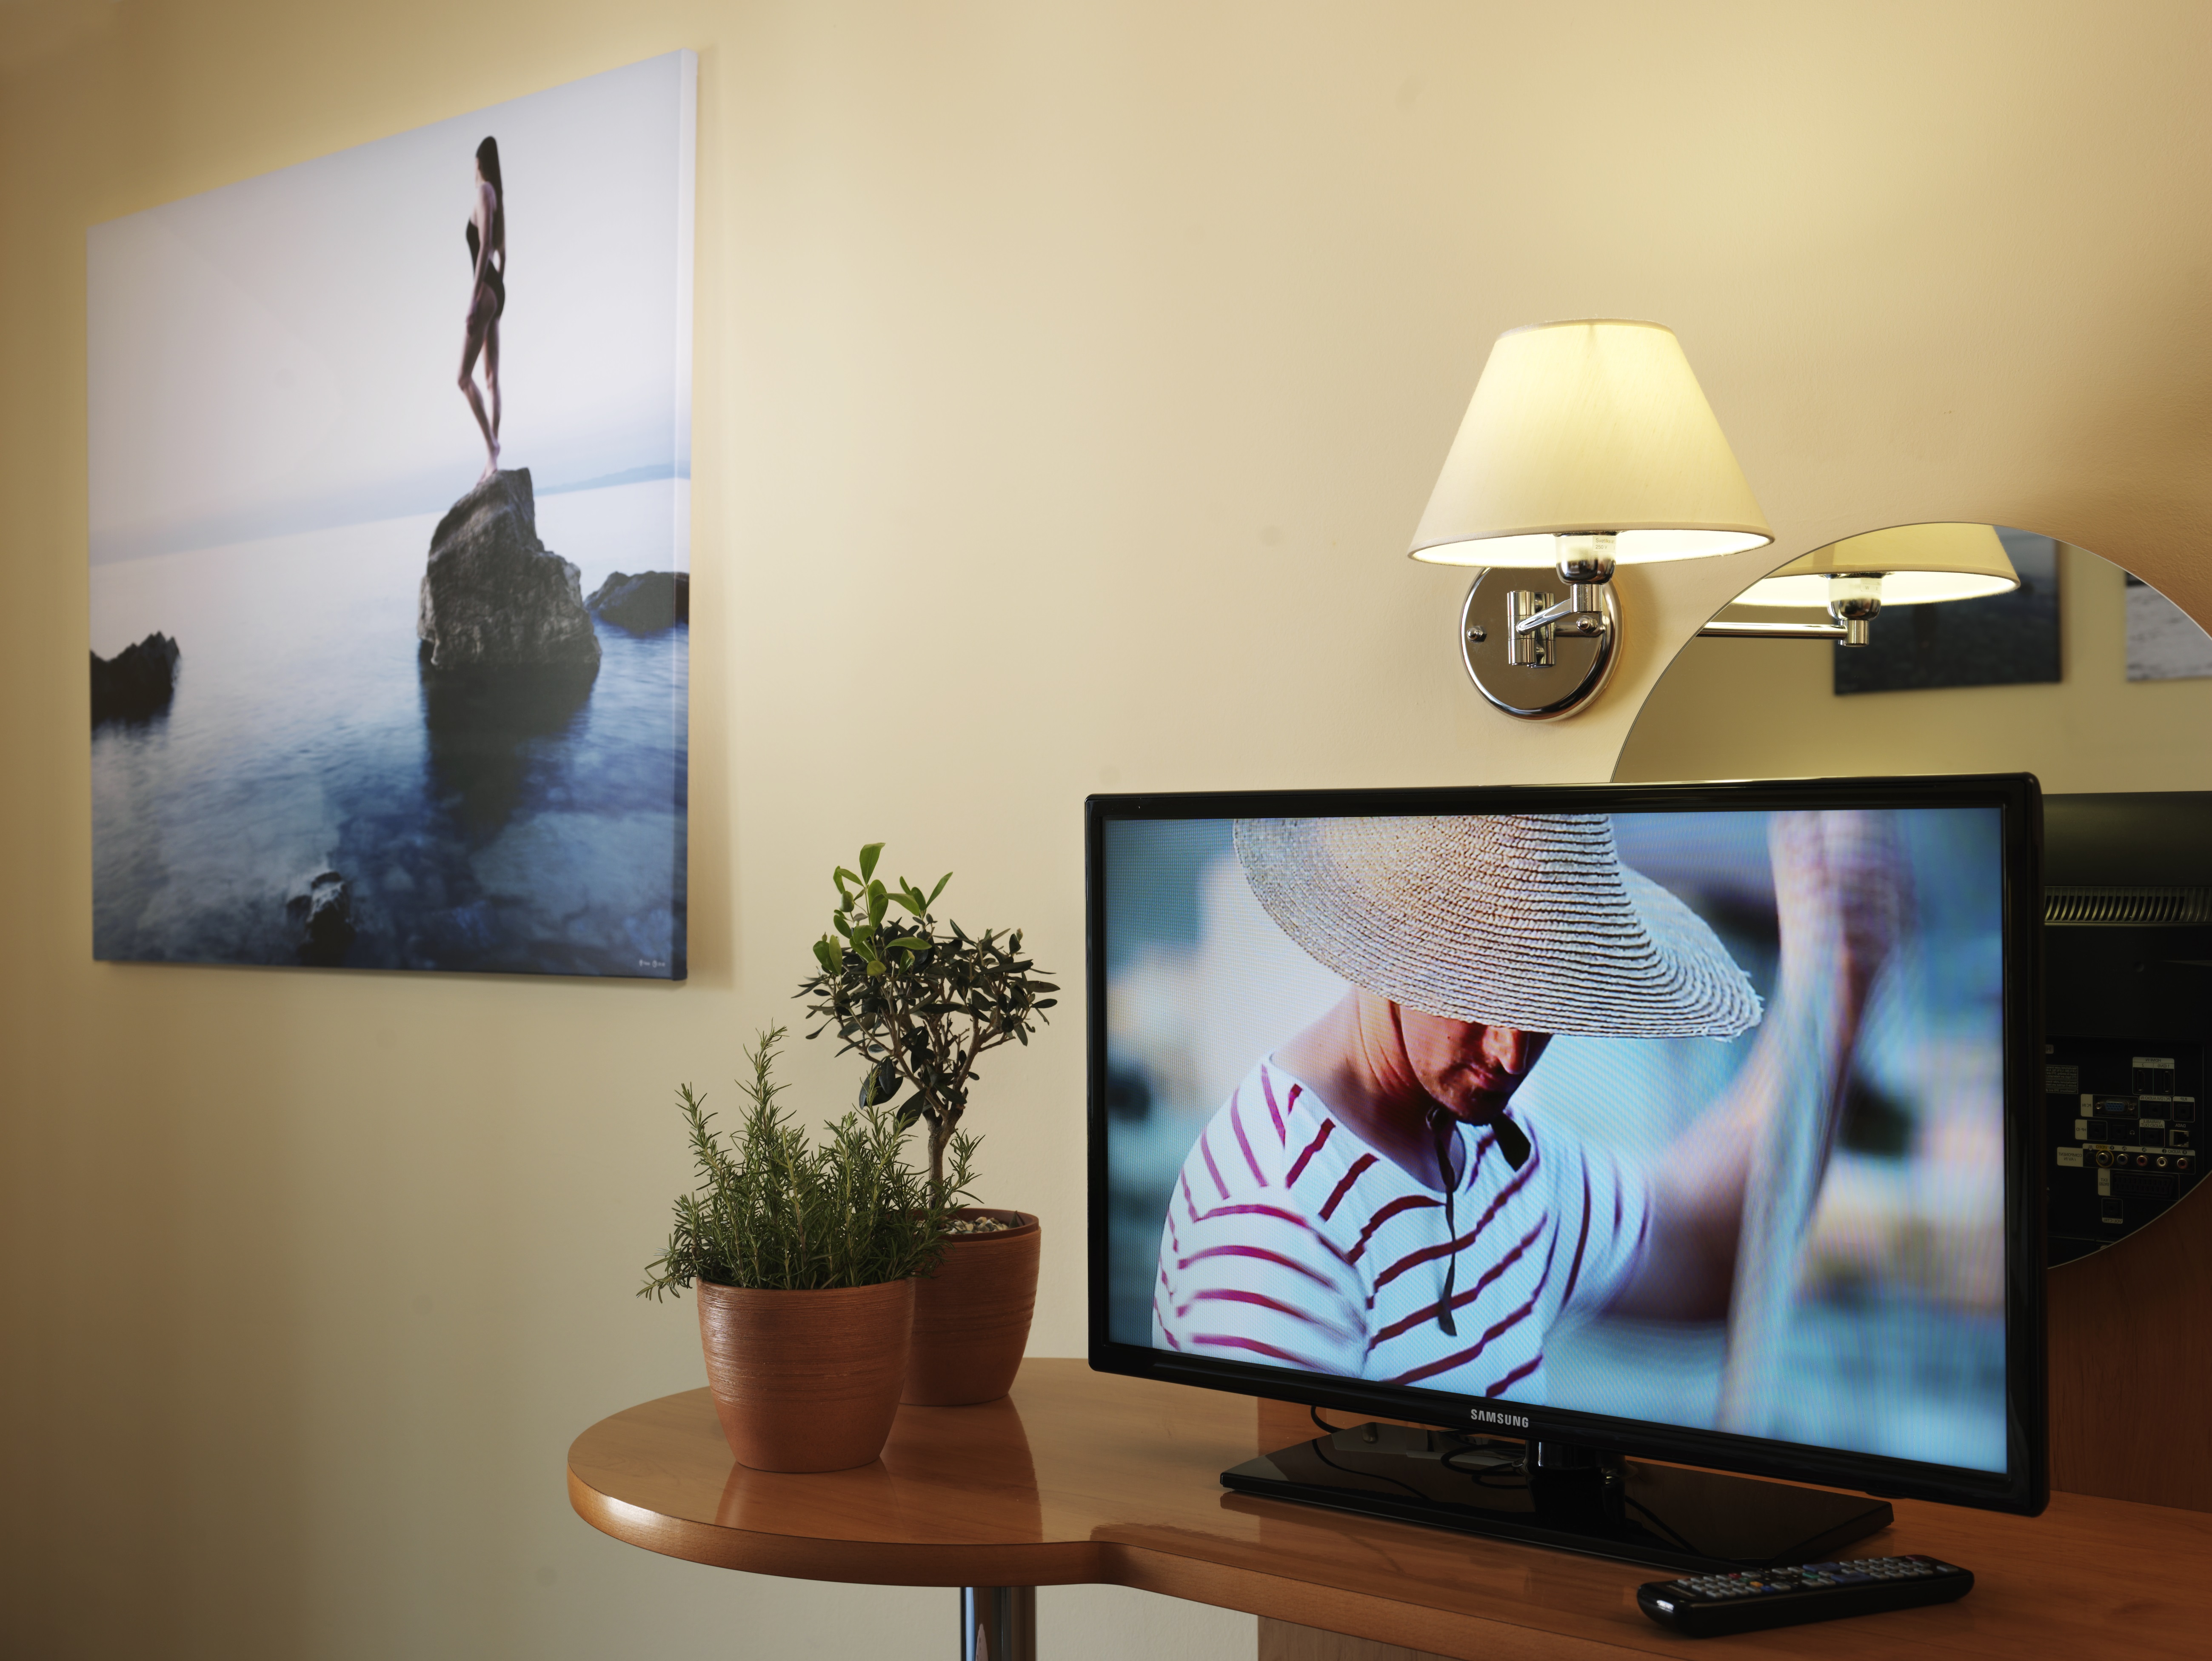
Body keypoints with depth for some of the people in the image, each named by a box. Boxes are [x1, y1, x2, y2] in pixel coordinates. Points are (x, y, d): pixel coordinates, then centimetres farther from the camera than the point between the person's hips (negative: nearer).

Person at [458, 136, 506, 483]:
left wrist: (474, 299, -21)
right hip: (498, 291, 9)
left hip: (485, 290, -9)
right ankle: (492, 458, 8)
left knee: (465, 376, -9)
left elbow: (485, 247, -19)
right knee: (491, 378, 7)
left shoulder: (485, 191, -11)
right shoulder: (501, 195, 15)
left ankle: (492, 448, -16)